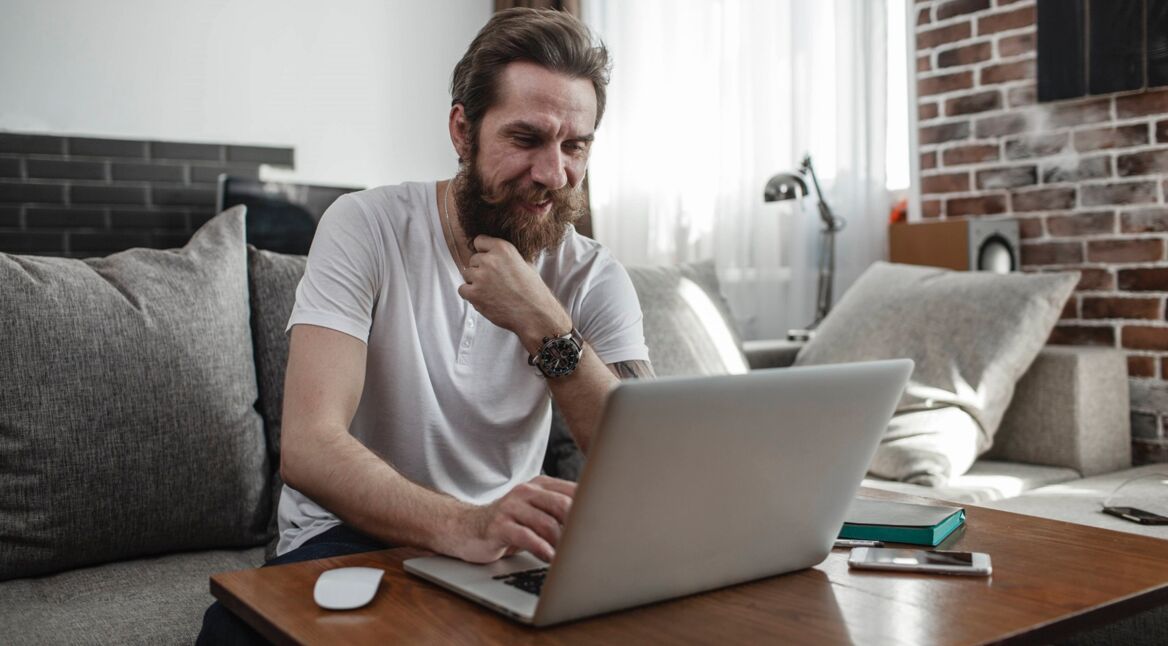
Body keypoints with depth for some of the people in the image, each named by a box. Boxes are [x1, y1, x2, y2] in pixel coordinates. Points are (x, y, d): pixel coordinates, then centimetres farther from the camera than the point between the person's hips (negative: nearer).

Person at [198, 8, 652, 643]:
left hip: (505, 544, 3)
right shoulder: (365, 227, -11)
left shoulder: (594, 277, -4)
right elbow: (307, 447, -24)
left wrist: (545, 327, -27)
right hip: (346, 537, -2)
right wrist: (464, 525, -42)